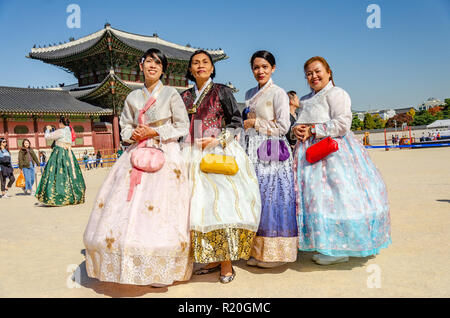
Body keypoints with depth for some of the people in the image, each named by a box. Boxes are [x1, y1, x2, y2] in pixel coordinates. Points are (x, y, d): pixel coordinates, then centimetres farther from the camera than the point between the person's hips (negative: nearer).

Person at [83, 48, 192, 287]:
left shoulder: (171, 94, 4)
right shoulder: (133, 97, 15)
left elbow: (182, 126, 1)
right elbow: (124, 126, 20)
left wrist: (155, 132, -9)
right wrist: (133, 134, -3)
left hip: (165, 155, -4)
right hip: (136, 156, 4)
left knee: (160, 212, -10)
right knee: (127, 208, -1)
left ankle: (162, 271, 0)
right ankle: (128, 266, 12)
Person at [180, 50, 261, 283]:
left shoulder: (222, 91, 4)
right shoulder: (185, 96, 16)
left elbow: (237, 122, 0)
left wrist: (217, 140, -13)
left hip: (218, 153, -4)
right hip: (193, 156, 5)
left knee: (221, 204, -10)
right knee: (199, 206, 2)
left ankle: (226, 264, -1)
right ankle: (213, 260, 13)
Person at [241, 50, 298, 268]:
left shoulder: (278, 93, -3)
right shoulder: (250, 94, 18)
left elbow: (283, 126, -9)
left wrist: (255, 123, -7)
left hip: (272, 154, -6)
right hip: (252, 152, 7)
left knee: (271, 198, -6)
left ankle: (274, 252, 5)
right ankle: (257, 250, 15)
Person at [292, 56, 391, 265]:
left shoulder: (336, 94, -3)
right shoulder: (306, 100, 22)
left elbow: (342, 124, -13)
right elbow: (300, 124, 24)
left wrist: (312, 130, -13)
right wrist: (296, 129, 0)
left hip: (333, 152, -8)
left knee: (335, 196, -11)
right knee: (314, 197, 3)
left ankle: (340, 249, -2)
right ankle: (326, 244, 11)